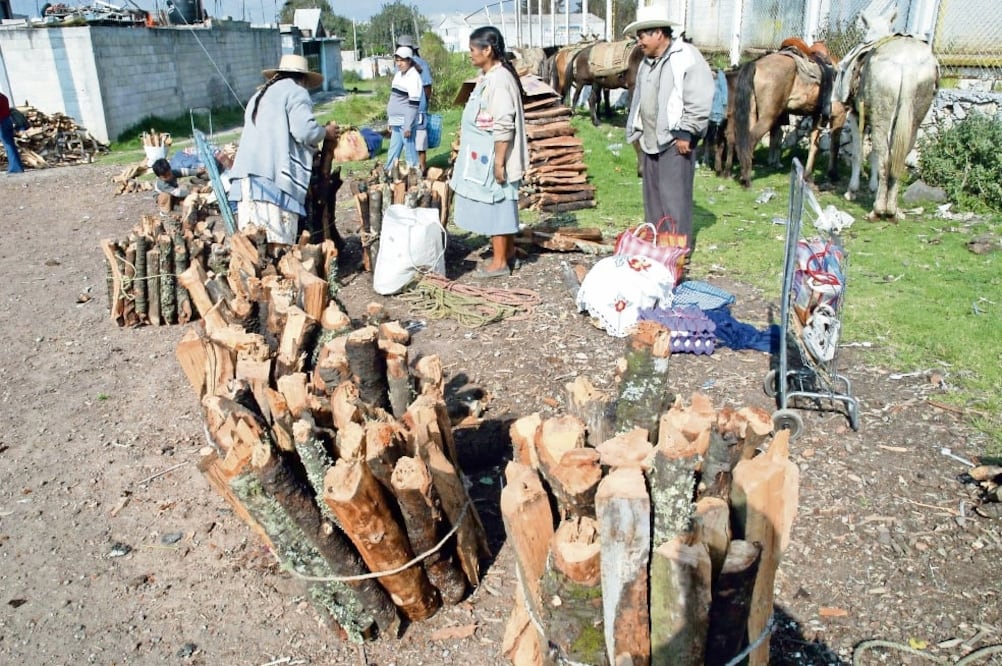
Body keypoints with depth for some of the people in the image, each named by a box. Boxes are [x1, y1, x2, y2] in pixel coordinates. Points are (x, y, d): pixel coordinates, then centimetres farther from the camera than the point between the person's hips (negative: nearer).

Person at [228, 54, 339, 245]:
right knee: (278, 244, -11)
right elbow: (305, 131, -9)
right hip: (273, 177, -8)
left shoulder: (260, 95, 31)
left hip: (245, 175, 8)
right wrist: (326, 132, 10)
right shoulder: (295, 91, 6)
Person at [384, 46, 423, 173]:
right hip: (396, 122, 9)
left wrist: (408, 126, -20)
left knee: (409, 152, -3)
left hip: (406, 122, -9)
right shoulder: (398, 74, 14)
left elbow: (413, 105, -17)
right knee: (393, 152, 15)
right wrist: (390, 120, 19)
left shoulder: (413, 77, -13)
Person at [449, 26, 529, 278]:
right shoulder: (488, 76, 11)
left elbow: (504, 127, -24)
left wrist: (499, 162, -24)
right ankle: (508, 251, 28)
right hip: (485, 157, 10)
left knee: (495, 206, -2)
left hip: (494, 158, -10)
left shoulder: (499, 79, -20)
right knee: (500, 205, 17)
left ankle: (500, 262, 7)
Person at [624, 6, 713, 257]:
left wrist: (686, 132, -18)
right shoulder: (647, 62, 15)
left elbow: (699, 101, -16)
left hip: (674, 142, -9)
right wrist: (638, 132, 20)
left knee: (674, 200, -7)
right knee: (652, 199, 14)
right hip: (650, 141, 9)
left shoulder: (686, 57, -11)